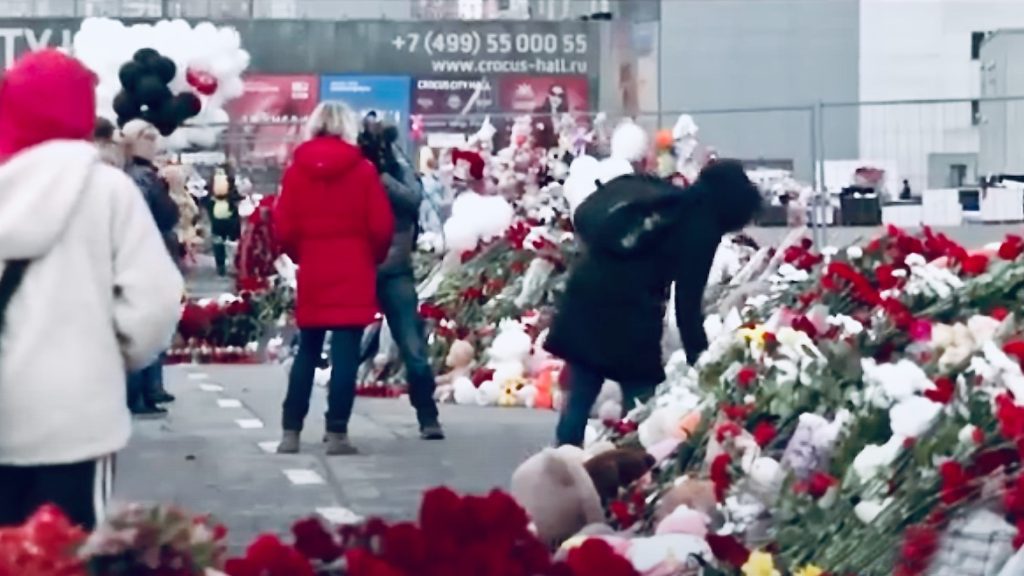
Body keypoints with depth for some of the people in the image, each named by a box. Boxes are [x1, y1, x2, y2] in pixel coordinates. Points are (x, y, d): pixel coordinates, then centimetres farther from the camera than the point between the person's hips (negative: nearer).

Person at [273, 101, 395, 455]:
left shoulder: (297, 169, 1)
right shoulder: (363, 169, -5)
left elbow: (283, 228, -1)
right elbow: (382, 226, -5)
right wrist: (374, 258, 13)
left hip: (312, 274, 3)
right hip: (353, 276, -3)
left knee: (307, 352, 12)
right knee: (346, 354, -1)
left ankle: (290, 432, 10)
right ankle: (337, 433, -3)